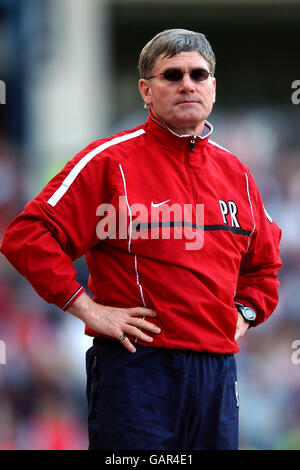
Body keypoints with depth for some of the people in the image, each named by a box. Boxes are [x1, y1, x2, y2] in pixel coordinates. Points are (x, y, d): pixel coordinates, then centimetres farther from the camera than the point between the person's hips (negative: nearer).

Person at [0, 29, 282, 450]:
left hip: (219, 366, 6)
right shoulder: (110, 162, -5)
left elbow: (264, 259, 31)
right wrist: (88, 308, -13)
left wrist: (246, 312, 13)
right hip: (137, 365, -6)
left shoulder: (234, 171, 15)